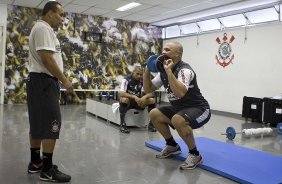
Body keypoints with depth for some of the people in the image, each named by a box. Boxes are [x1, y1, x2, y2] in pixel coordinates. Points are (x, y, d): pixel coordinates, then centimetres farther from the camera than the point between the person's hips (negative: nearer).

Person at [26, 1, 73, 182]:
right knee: (51, 124, -9)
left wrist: (60, 80, 20)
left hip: (40, 81, 11)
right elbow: (47, 59, -22)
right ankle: (47, 169, -3)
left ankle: (35, 162, 23)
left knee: (38, 123, 13)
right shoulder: (43, 29, -13)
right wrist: (65, 80, -17)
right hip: (44, 81, -11)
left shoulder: (43, 29, 21)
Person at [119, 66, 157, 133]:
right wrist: (134, 97, -41)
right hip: (128, 102, -3)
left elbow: (151, 93, -7)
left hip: (139, 101, 4)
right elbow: (121, 93, -29)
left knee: (152, 100, -20)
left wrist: (145, 96, -30)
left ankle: (151, 124, -8)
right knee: (124, 99, -37)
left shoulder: (143, 80, -4)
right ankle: (122, 124, -25)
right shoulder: (126, 79, -16)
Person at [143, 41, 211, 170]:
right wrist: (147, 70, -4)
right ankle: (172, 146, 17)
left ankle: (195, 154, -15)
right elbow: (148, 89, 8)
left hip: (199, 109, -9)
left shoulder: (184, 70, -24)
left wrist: (169, 71, -38)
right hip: (179, 108, 9)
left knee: (178, 120, -37)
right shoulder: (163, 72, 4)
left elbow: (180, 93, -42)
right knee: (154, 114, 2)